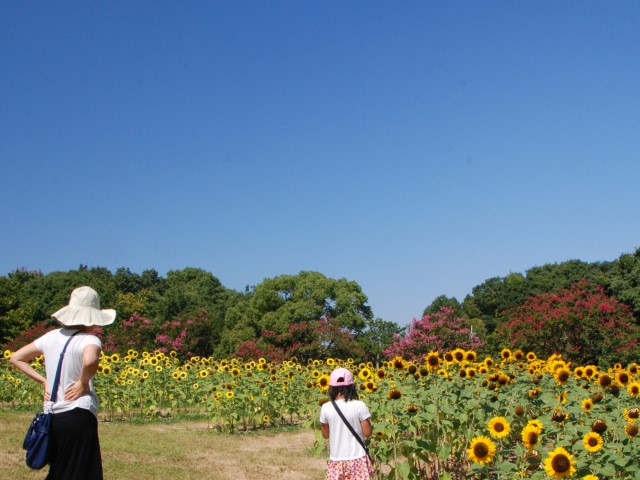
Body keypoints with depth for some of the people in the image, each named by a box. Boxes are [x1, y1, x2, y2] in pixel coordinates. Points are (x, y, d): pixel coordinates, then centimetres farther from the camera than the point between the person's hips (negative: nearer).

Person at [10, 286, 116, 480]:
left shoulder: (51, 337, 7)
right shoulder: (89, 340, -12)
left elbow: (16, 358, 16)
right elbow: (90, 361, -36)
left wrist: (44, 381, 11)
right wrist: (83, 383, -17)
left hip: (51, 417, 7)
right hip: (78, 416, -7)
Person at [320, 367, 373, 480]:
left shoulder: (326, 408, -6)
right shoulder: (360, 406, -12)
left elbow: (325, 434, 5)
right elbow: (367, 433, -7)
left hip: (337, 460, 1)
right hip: (357, 459, -1)